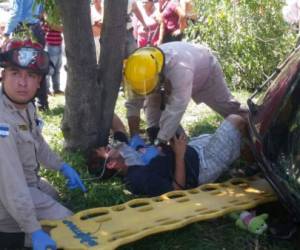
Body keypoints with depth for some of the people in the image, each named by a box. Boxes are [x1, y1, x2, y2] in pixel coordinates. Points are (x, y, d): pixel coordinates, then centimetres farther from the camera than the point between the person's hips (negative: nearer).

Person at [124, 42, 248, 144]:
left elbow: (174, 111, -53)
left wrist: (160, 143, -53)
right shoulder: (146, 71, -33)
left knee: (229, 107, 10)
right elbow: (133, 105, -25)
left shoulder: (181, 68, -52)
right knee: (152, 104, -12)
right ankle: (154, 140, -1)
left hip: (205, 69, -4)